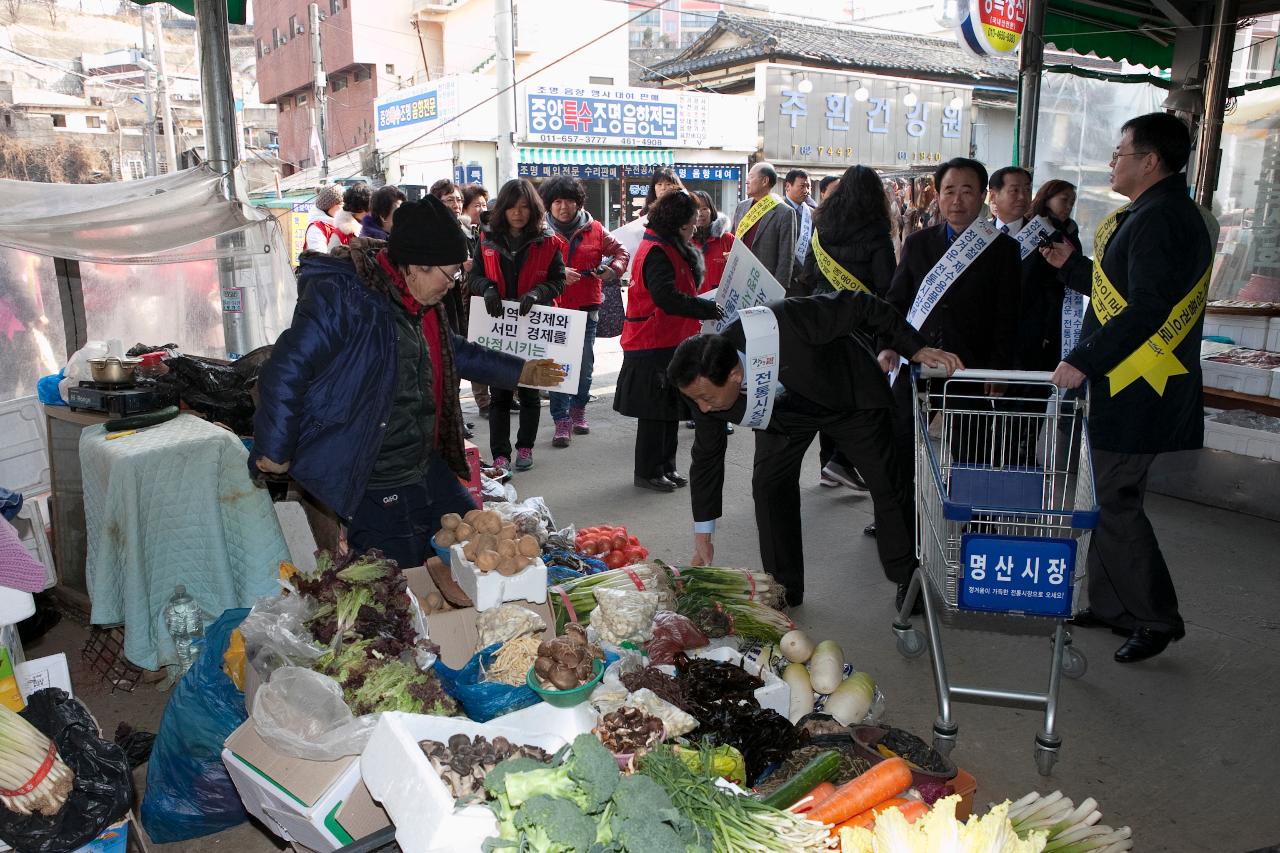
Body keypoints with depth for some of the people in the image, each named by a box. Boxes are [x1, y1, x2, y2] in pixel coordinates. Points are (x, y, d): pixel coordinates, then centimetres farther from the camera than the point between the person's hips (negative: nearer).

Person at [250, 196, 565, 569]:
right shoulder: (342, 295, -22)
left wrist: (522, 371, 30)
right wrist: (275, 454, -17)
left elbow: (453, 351, 26)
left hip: (430, 473, 9)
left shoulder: (421, 306, 8)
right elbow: (286, 371, -23)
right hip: (374, 495, -9)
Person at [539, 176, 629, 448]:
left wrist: (614, 269, -8)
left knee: (585, 363, 11)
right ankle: (562, 421, 2)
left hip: (586, 306, 3)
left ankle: (578, 410, 31)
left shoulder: (594, 229, 5)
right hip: (553, 307, -3)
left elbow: (620, 251, 13)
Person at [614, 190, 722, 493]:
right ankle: (647, 472, 9)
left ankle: (666, 466, 26)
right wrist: (707, 308, -24)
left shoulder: (674, 249, 15)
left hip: (672, 342, 10)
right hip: (654, 346, -10)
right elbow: (667, 297, -27)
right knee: (655, 411, -2)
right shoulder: (656, 252, -17)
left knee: (671, 408, 15)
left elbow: (686, 286, 17)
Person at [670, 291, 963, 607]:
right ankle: (783, 590, 5)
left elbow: (860, 306, -30)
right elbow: (707, 456, -11)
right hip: (784, 412, 3)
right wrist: (703, 535, -7)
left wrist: (916, 348, -24)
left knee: (888, 484, 1)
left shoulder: (782, 323, -44)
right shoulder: (706, 386, -26)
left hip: (848, 392, -3)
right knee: (768, 484, -10)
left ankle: (908, 578, 22)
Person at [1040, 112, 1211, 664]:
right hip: (1123, 386, 11)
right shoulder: (1162, 214, 17)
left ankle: (1157, 617, 10)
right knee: (1108, 497, 15)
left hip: (1136, 392, -11)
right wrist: (1071, 266, 19)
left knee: (1115, 501, -4)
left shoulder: (1158, 219, -17)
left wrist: (1083, 362, -22)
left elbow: (1145, 312, -24)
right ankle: (1110, 604, 27)